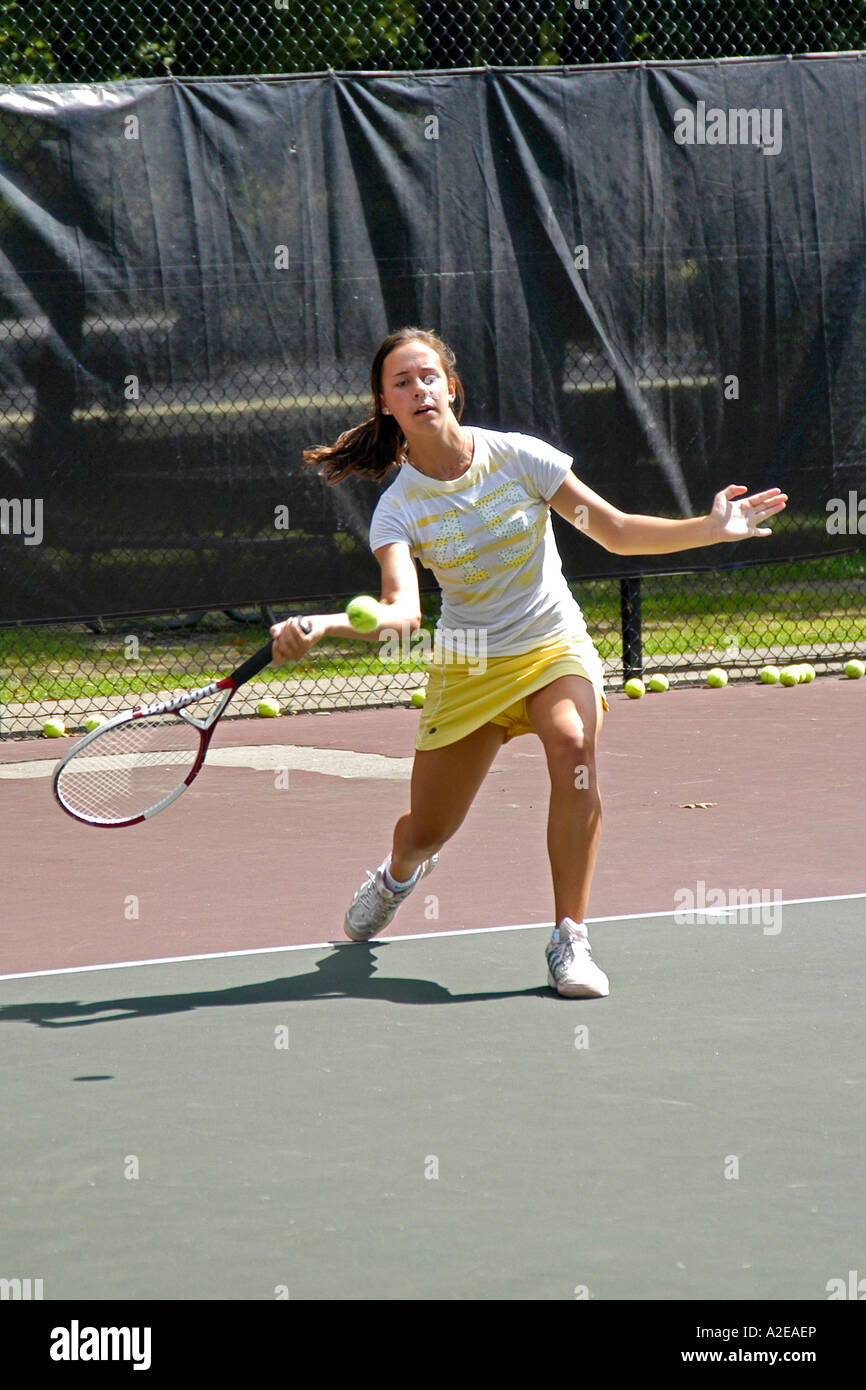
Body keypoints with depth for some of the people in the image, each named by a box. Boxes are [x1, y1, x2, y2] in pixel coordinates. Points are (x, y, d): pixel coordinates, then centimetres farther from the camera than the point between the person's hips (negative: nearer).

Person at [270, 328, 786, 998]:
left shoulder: (517, 457, -11)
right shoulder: (399, 508, -13)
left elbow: (616, 530, -5)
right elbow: (403, 612, -30)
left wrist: (712, 528, -15)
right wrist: (320, 626, -48)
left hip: (555, 647, -1)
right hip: (469, 666, 1)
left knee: (573, 746, -34)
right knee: (426, 834, 5)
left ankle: (570, 939, -26)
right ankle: (398, 873, 48)